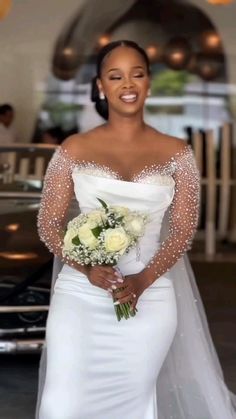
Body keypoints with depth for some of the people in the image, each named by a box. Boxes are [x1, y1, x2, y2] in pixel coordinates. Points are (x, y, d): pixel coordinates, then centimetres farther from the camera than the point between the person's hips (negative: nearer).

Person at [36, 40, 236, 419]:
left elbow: (184, 229, 1)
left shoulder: (176, 153, 5)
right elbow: (48, 224, 3)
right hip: (80, 295, 0)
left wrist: (142, 281, -14)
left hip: (149, 299, 1)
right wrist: (88, 268, -15)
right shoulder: (74, 150, 4)